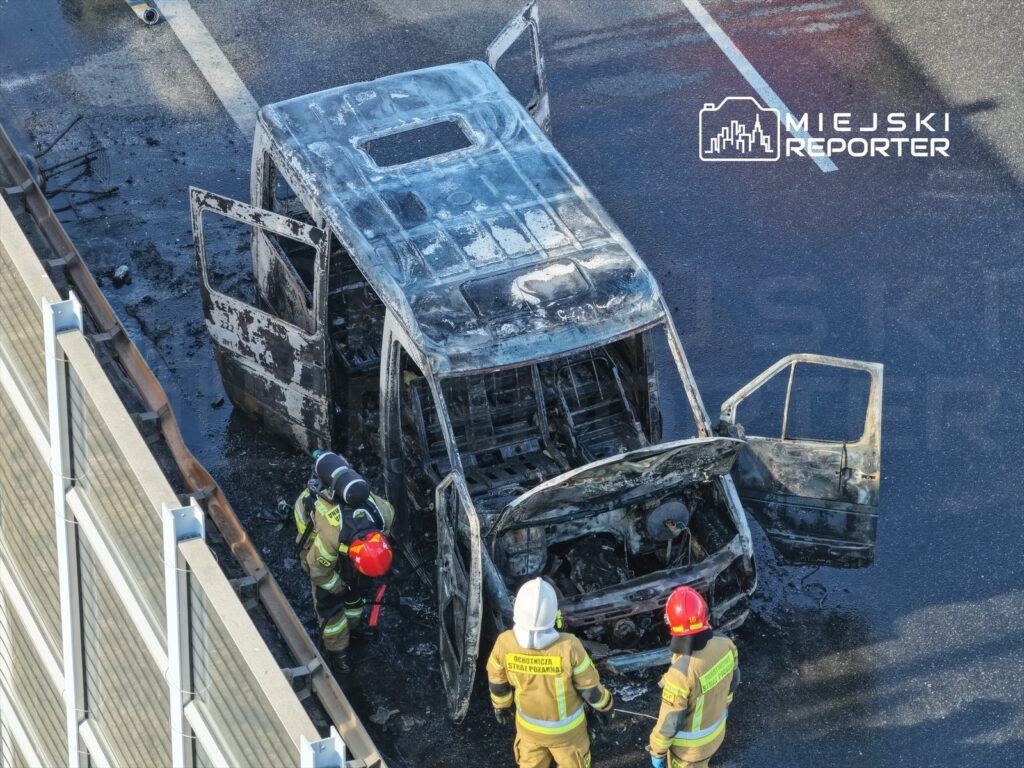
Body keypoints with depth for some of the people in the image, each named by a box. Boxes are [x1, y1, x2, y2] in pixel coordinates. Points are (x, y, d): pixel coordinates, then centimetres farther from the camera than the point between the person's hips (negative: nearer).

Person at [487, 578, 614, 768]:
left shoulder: (505, 643, -32)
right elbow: (590, 687, -21)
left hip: (528, 723, 2)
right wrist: (605, 707, 1)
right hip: (566, 726, -2)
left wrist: (500, 706, 12)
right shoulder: (569, 647, -40)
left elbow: (497, 682, -10)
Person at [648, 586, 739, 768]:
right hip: (714, 727, 5)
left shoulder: (681, 673, -44)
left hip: (689, 742, -5)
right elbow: (731, 679, -2)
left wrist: (657, 752, -10)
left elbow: (668, 724, -29)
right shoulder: (723, 644, -24)